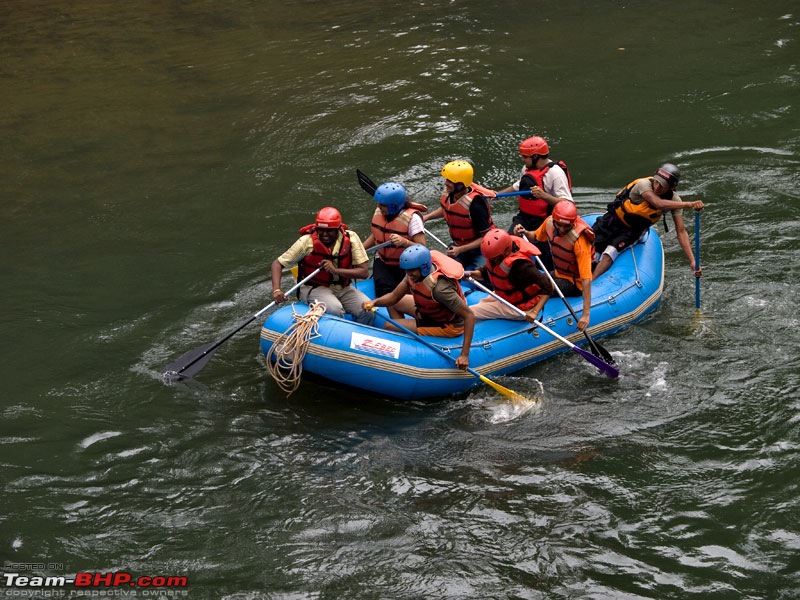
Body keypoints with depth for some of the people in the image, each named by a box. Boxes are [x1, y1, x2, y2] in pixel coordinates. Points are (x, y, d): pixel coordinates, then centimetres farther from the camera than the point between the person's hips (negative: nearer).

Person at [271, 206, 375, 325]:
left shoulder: (351, 238, -9)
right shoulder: (307, 242, -14)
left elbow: (364, 272, -11)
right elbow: (277, 263, -10)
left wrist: (335, 270, -25)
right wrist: (276, 290, -26)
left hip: (343, 288, 3)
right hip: (314, 289, -3)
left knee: (369, 311, -22)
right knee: (335, 310, -34)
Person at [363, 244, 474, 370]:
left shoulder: (439, 288, -37)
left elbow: (469, 316, -35)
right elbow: (394, 296, -5)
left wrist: (465, 355, -39)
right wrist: (375, 302, -28)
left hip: (449, 327, -9)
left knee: (389, 327, -12)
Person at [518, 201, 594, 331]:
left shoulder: (579, 241, -31)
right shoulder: (549, 222, -12)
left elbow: (586, 279, -34)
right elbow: (537, 236, 13)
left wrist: (586, 314, -39)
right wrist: (525, 233, -12)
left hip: (574, 283, -7)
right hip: (558, 274, 7)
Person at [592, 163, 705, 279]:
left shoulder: (674, 201, -19)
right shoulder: (643, 184, -31)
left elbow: (681, 232, -18)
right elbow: (658, 203, -48)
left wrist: (692, 261, -28)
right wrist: (689, 204, -56)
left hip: (631, 231, 1)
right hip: (613, 221, -1)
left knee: (610, 254, -23)